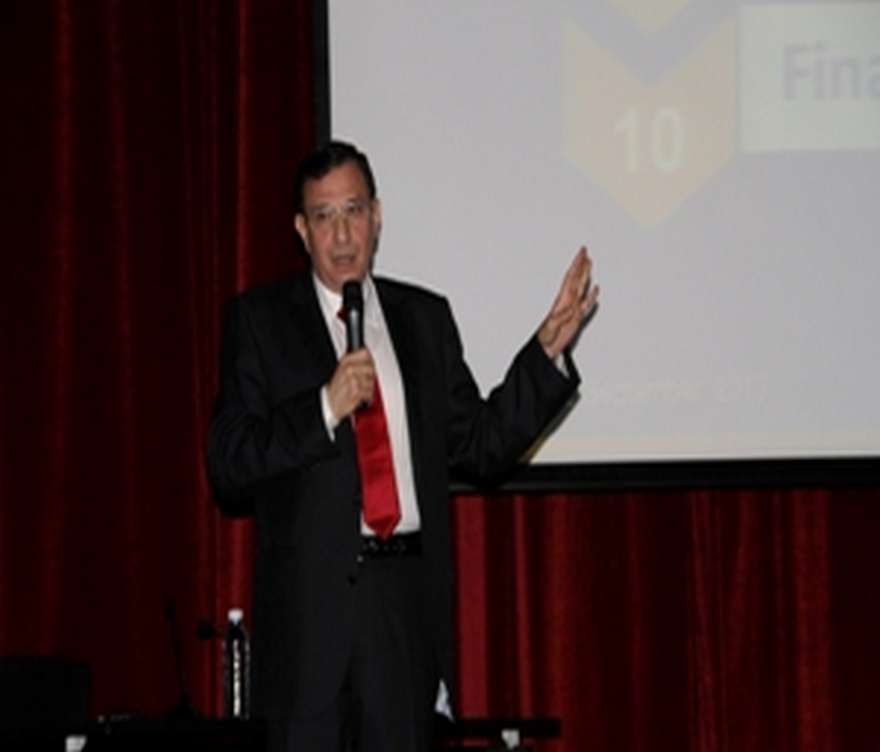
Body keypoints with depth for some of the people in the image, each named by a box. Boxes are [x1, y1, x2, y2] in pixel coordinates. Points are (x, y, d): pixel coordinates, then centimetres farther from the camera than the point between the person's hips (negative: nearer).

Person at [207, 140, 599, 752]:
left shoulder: (425, 317, 13)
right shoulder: (260, 320, 4)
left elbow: (481, 447, 12)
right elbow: (227, 466, -5)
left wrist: (548, 350, 4)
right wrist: (325, 408, -16)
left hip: (408, 602, 3)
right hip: (312, 596, -3)